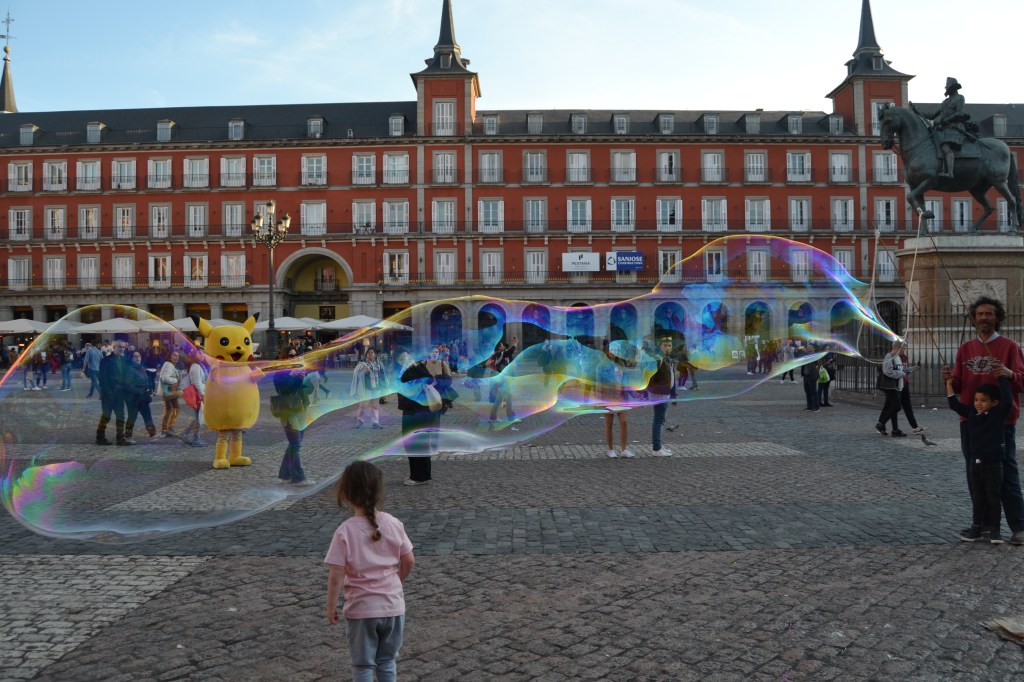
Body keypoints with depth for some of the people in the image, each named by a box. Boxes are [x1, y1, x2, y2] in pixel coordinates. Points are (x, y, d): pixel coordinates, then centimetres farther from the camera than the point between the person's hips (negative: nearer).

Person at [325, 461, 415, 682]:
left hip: (361, 609, -3)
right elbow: (409, 561, 0)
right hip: (393, 605, 3)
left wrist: (331, 607, -3)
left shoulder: (345, 531, -17)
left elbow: (336, 576, -17)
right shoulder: (393, 524, -7)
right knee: (387, 661, 20)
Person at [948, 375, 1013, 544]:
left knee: (993, 498, 6)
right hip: (975, 463, 4)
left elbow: (1007, 401, -22)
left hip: (993, 464, -4)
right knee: (977, 498, 12)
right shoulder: (972, 413, 4)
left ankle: (994, 530, 15)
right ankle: (976, 528, 20)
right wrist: (949, 385, 9)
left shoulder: (999, 413, -8)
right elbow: (955, 405, 12)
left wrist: (1002, 378, -20)